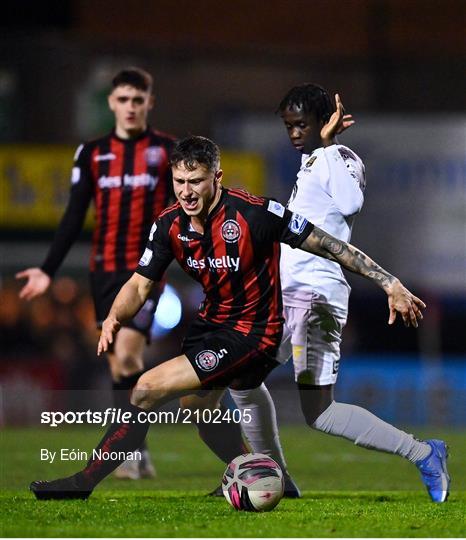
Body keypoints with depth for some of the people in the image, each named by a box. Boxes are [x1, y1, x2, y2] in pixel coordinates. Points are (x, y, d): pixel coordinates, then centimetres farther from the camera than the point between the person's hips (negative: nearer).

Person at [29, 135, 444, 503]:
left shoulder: (254, 213, -23)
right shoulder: (170, 224, -6)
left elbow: (328, 245, -16)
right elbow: (141, 284, -1)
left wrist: (390, 284, -15)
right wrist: (114, 318, -24)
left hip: (253, 335, -8)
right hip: (213, 322, 8)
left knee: (149, 388, -17)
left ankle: (86, 481, -6)